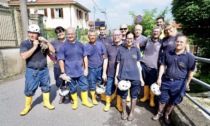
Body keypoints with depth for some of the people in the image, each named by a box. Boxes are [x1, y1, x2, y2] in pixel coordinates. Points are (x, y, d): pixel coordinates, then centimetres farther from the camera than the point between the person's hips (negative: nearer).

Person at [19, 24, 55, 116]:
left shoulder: (42, 42, 0)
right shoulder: (24, 43, -7)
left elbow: (53, 50, -5)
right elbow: (24, 56, -20)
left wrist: (46, 42, -16)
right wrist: (34, 47, -22)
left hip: (44, 70, 3)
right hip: (32, 71, -2)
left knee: (46, 87, 13)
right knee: (29, 90, 5)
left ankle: (47, 103, 31)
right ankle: (27, 106, 27)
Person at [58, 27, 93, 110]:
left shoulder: (80, 45, 0)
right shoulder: (64, 46, -8)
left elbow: (85, 57, 6)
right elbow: (61, 60, -7)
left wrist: (86, 68, 3)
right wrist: (63, 73, -10)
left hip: (81, 71, 3)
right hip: (70, 73, -2)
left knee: (84, 86, 12)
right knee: (73, 88, 12)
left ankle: (85, 101, 33)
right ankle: (75, 102, 35)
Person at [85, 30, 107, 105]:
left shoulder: (100, 44, -3)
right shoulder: (86, 46, -6)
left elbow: (104, 56, 3)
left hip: (100, 67, 1)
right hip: (91, 69, -1)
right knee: (92, 84, 10)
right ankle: (93, 98, 29)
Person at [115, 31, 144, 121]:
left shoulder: (136, 49, 4)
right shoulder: (121, 49, 2)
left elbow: (138, 64, 7)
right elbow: (118, 64, 4)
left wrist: (141, 77, 6)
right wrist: (116, 77, 1)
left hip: (135, 77, 1)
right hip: (123, 76, 0)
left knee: (134, 95, 11)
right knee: (123, 95, 11)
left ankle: (132, 112, 32)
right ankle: (124, 111, 32)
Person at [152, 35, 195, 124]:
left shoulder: (189, 57, -11)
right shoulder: (168, 54, -3)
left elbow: (191, 71, -2)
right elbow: (163, 65, 3)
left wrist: (187, 83, 3)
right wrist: (159, 78, -1)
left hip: (179, 83, -2)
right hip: (166, 80, 2)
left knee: (173, 102, 14)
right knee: (163, 99, 16)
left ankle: (167, 115, 38)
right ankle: (159, 113, 39)